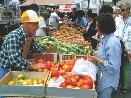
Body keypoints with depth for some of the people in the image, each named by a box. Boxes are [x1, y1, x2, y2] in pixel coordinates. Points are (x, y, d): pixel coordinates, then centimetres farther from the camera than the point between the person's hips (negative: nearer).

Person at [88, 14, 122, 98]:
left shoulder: (113, 42, -26)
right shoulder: (105, 39, 3)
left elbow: (113, 66, -26)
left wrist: (97, 59, -21)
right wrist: (95, 57, 2)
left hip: (108, 81, -9)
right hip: (102, 77, 9)